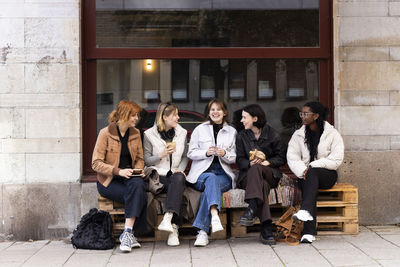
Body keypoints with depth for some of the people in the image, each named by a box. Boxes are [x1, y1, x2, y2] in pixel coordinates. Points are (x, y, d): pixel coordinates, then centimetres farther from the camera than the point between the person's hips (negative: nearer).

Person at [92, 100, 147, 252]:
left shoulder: (135, 133, 11)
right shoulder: (106, 133, -6)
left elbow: (139, 158, 21)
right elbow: (96, 163, -9)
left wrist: (138, 170, -1)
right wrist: (118, 171, -20)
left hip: (130, 177, 4)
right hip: (109, 181, -4)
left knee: (138, 185, -33)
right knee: (138, 196, -31)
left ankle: (127, 234, -34)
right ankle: (130, 233, -21)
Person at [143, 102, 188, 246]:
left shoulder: (181, 133, 13)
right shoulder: (149, 135, 2)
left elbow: (185, 157, 17)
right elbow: (146, 160, 3)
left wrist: (180, 169, -3)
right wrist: (161, 155, -13)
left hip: (175, 174, 3)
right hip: (158, 175, -2)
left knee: (179, 178, -36)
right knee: (176, 187, -35)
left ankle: (167, 220, -50)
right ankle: (174, 228, -37)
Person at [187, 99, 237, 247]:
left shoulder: (232, 131, 17)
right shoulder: (200, 129, 14)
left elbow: (234, 158, 12)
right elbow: (191, 153, 8)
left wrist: (224, 154, -11)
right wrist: (206, 152, -11)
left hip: (223, 174, 1)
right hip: (202, 172, -1)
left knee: (209, 189, -33)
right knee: (211, 178, -37)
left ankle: (202, 231, -39)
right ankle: (215, 216, -60)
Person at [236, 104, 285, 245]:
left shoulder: (273, 135, 5)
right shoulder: (242, 136, 12)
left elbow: (280, 158, 5)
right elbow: (240, 160, 7)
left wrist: (267, 162, -14)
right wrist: (250, 163, -15)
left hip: (270, 174, -1)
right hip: (248, 174, 1)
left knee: (256, 169, -39)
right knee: (262, 185, -37)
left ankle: (251, 209, -51)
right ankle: (266, 228, -48)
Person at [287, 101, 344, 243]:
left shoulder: (332, 134, 3)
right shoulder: (298, 135, 13)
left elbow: (336, 159, -7)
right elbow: (292, 158, 2)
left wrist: (312, 166, -16)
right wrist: (302, 171, -18)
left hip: (327, 174, -2)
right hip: (305, 174, 2)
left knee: (312, 173, -36)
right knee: (308, 182, -33)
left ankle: (305, 210, -56)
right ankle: (309, 232, -44)